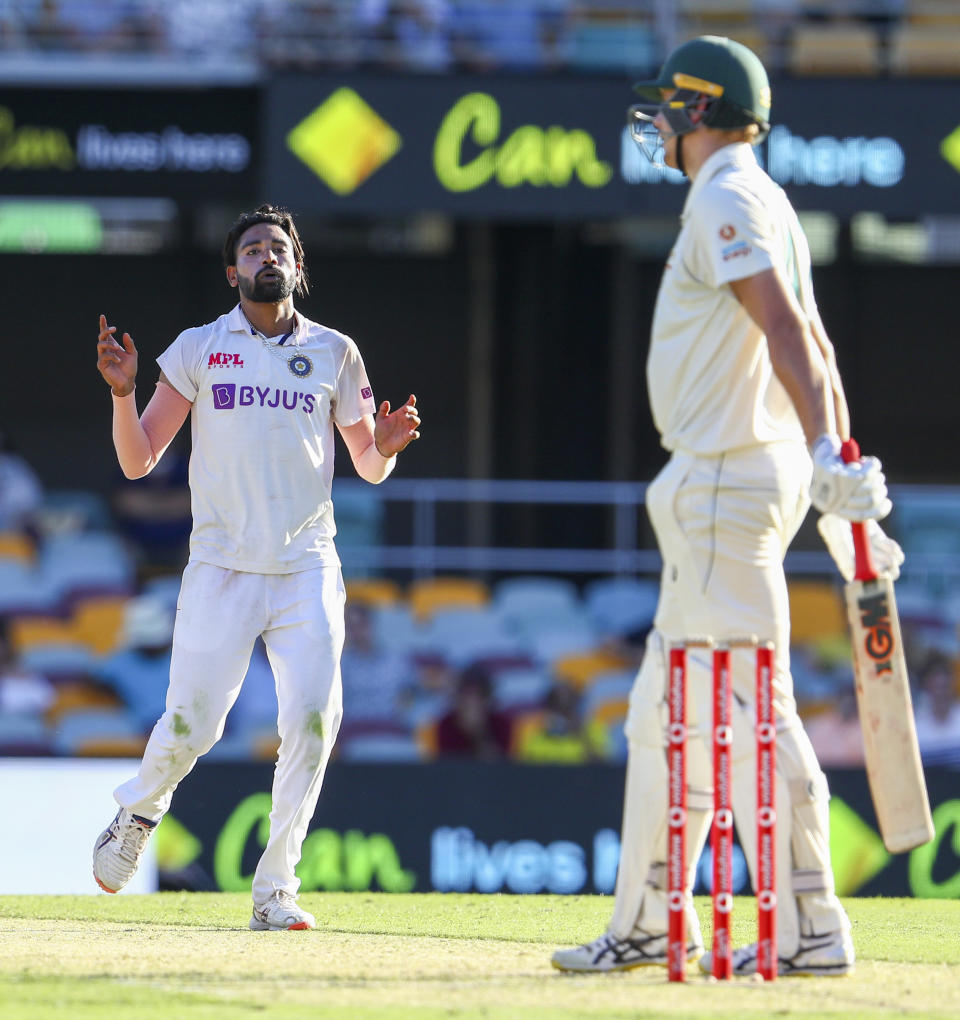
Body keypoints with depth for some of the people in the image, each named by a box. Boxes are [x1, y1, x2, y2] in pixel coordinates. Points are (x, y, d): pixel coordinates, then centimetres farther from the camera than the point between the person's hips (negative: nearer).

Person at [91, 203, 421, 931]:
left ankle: (275, 890, -7)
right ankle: (139, 812, 30)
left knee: (314, 715, -16)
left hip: (307, 570, 1)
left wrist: (386, 447, -7)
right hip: (221, 568, -1)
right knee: (191, 725, -5)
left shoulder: (334, 353, 11)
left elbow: (369, 468, 17)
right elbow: (138, 461, 4)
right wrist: (123, 393, -13)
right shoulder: (198, 350, 7)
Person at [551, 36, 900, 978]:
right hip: (724, 485, 11)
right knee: (667, 708, 15)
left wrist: (830, 462, -35)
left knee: (747, 710, -10)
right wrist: (836, 478, 15)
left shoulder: (725, 201, -13)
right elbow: (812, 344, 19)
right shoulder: (764, 206, 20)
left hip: (727, 479, -11)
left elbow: (784, 326, -26)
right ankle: (649, 922, 20)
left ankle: (808, 931, -10)